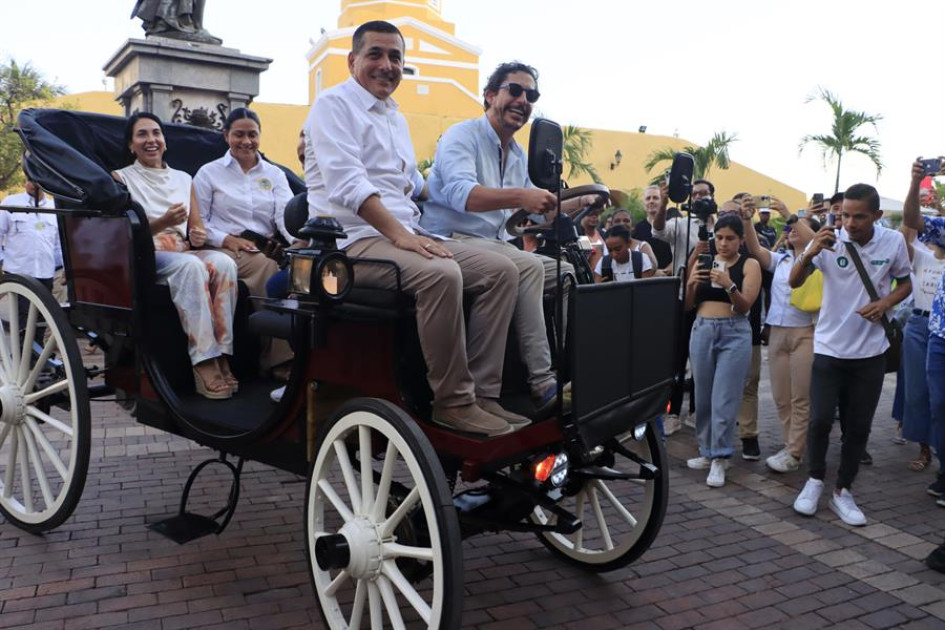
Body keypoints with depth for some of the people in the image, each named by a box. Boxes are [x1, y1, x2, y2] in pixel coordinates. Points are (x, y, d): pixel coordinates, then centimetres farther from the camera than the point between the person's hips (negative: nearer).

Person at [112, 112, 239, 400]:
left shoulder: (184, 179, 24)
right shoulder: (121, 178, 12)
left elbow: (196, 227, 20)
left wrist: (199, 236, -6)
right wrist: (163, 222, -18)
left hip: (184, 252, 4)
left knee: (223, 263, -31)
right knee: (191, 266, -37)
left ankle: (221, 355, -36)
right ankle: (204, 363, -42)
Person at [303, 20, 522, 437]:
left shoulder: (397, 118, 24)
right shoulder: (334, 105, -2)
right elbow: (347, 183, -17)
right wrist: (398, 233, -26)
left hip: (404, 235, 9)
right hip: (353, 241, -8)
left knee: (501, 270, -7)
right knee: (442, 274, -35)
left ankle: (482, 391, -10)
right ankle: (452, 400, -21)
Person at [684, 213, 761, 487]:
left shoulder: (749, 265, 0)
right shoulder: (703, 261, 9)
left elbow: (745, 306, -8)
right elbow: (688, 305, 8)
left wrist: (729, 286, -25)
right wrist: (690, 284, -11)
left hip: (734, 333, -4)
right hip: (702, 330, 4)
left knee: (724, 398, -8)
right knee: (703, 396, 7)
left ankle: (720, 459, -3)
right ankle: (707, 451, 20)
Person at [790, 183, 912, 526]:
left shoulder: (894, 242, -6)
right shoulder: (829, 240, -11)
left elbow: (905, 283, 9)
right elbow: (795, 282, -15)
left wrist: (885, 303, -13)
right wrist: (808, 254, -35)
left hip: (870, 351, 2)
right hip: (829, 347, -2)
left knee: (858, 426, 7)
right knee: (821, 419, -7)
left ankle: (843, 491, 24)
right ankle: (815, 480, 18)